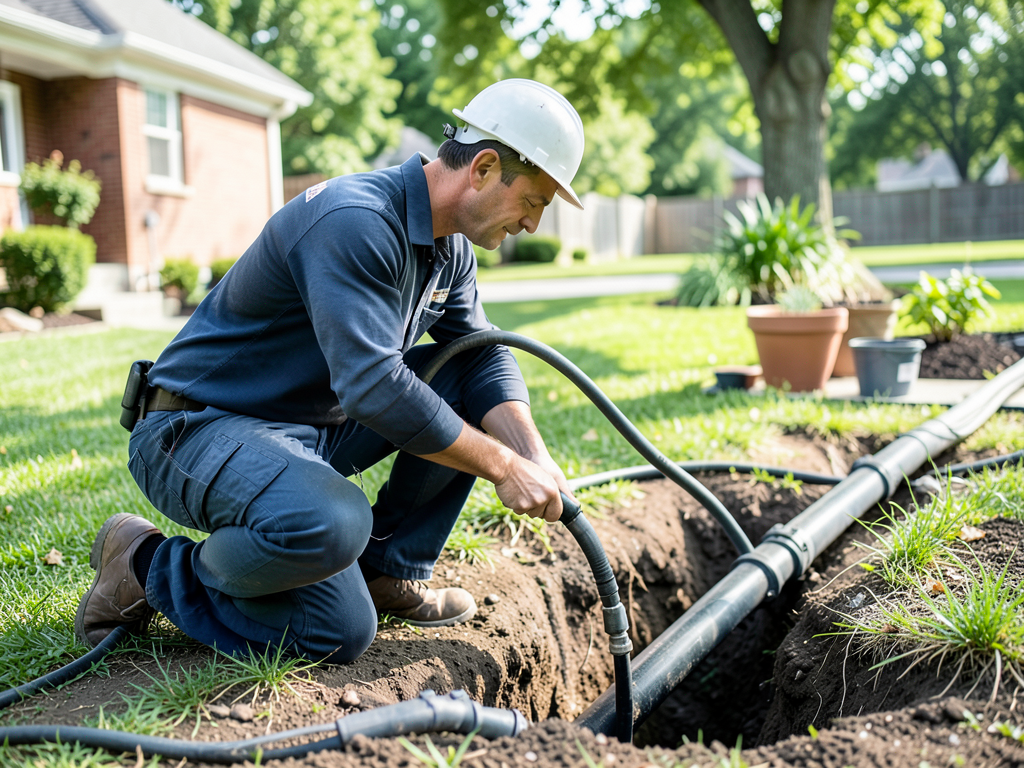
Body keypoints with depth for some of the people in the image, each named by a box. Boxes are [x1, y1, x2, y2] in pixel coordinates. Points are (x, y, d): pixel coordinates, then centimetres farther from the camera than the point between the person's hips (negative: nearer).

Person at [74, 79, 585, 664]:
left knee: (469, 381, 1)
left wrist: (536, 457, -12)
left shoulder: (450, 246, 5)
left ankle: (390, 571, 8)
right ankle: (150, 567, -4)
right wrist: (504, 467, -25)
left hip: (314, 427, 9)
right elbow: (374, 386, -32)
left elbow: (483, 353, 5)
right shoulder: (353, 221, -26)